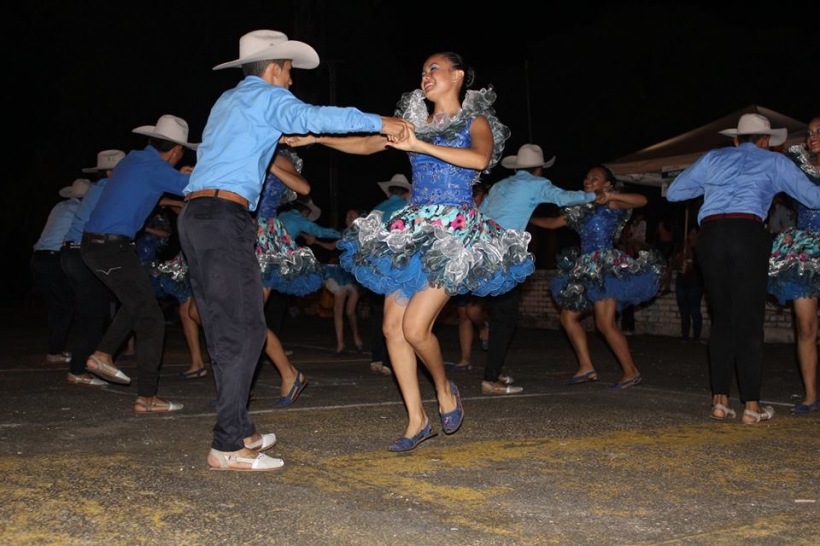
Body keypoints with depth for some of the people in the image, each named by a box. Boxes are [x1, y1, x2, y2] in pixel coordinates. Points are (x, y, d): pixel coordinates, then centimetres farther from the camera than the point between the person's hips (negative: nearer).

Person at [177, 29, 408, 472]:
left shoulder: (227, 100, 26)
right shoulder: (267, 97, 1)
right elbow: (313, 117, -18)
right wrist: (379, 122, -14)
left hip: (195, 218, 9)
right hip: (225, 218, -9)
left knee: (224, 331, 12)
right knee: (245, 331, -9)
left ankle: (238, 430, 18)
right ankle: (228, 447, -10)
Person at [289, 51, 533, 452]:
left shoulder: (476, 122, 2)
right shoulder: (415, 121, 17)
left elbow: (480, 158, -19)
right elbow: (366, 144, 17)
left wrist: (421, 146, -23)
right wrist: (317, 137, 7)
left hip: (454, 232, -6)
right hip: (412, 230, 6)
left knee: (415, 328, -15)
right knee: (393, 326, -1)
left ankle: (445, 389, 15)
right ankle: (417, 419, 9)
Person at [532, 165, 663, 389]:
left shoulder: (611, 202, -2)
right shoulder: (581, 209, 20)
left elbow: (641, 200, -17)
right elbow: (552, 223, 29)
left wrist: (611, 196, -28)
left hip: (607, 268, -9)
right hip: (587, 270, 9)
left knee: (605, 324, -13)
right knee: (568, 317, 6)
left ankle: (631, 372, -4)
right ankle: (586, 367, 10)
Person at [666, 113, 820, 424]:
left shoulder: (713, 158, 24)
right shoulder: (774, 162, 18)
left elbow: (672, 193, 26)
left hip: (710, 234, 3)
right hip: (748, 233, -3)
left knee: (721, 318, 11)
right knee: (749, 320, 1)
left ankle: (720, 401, 8)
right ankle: (751, 406, 1)